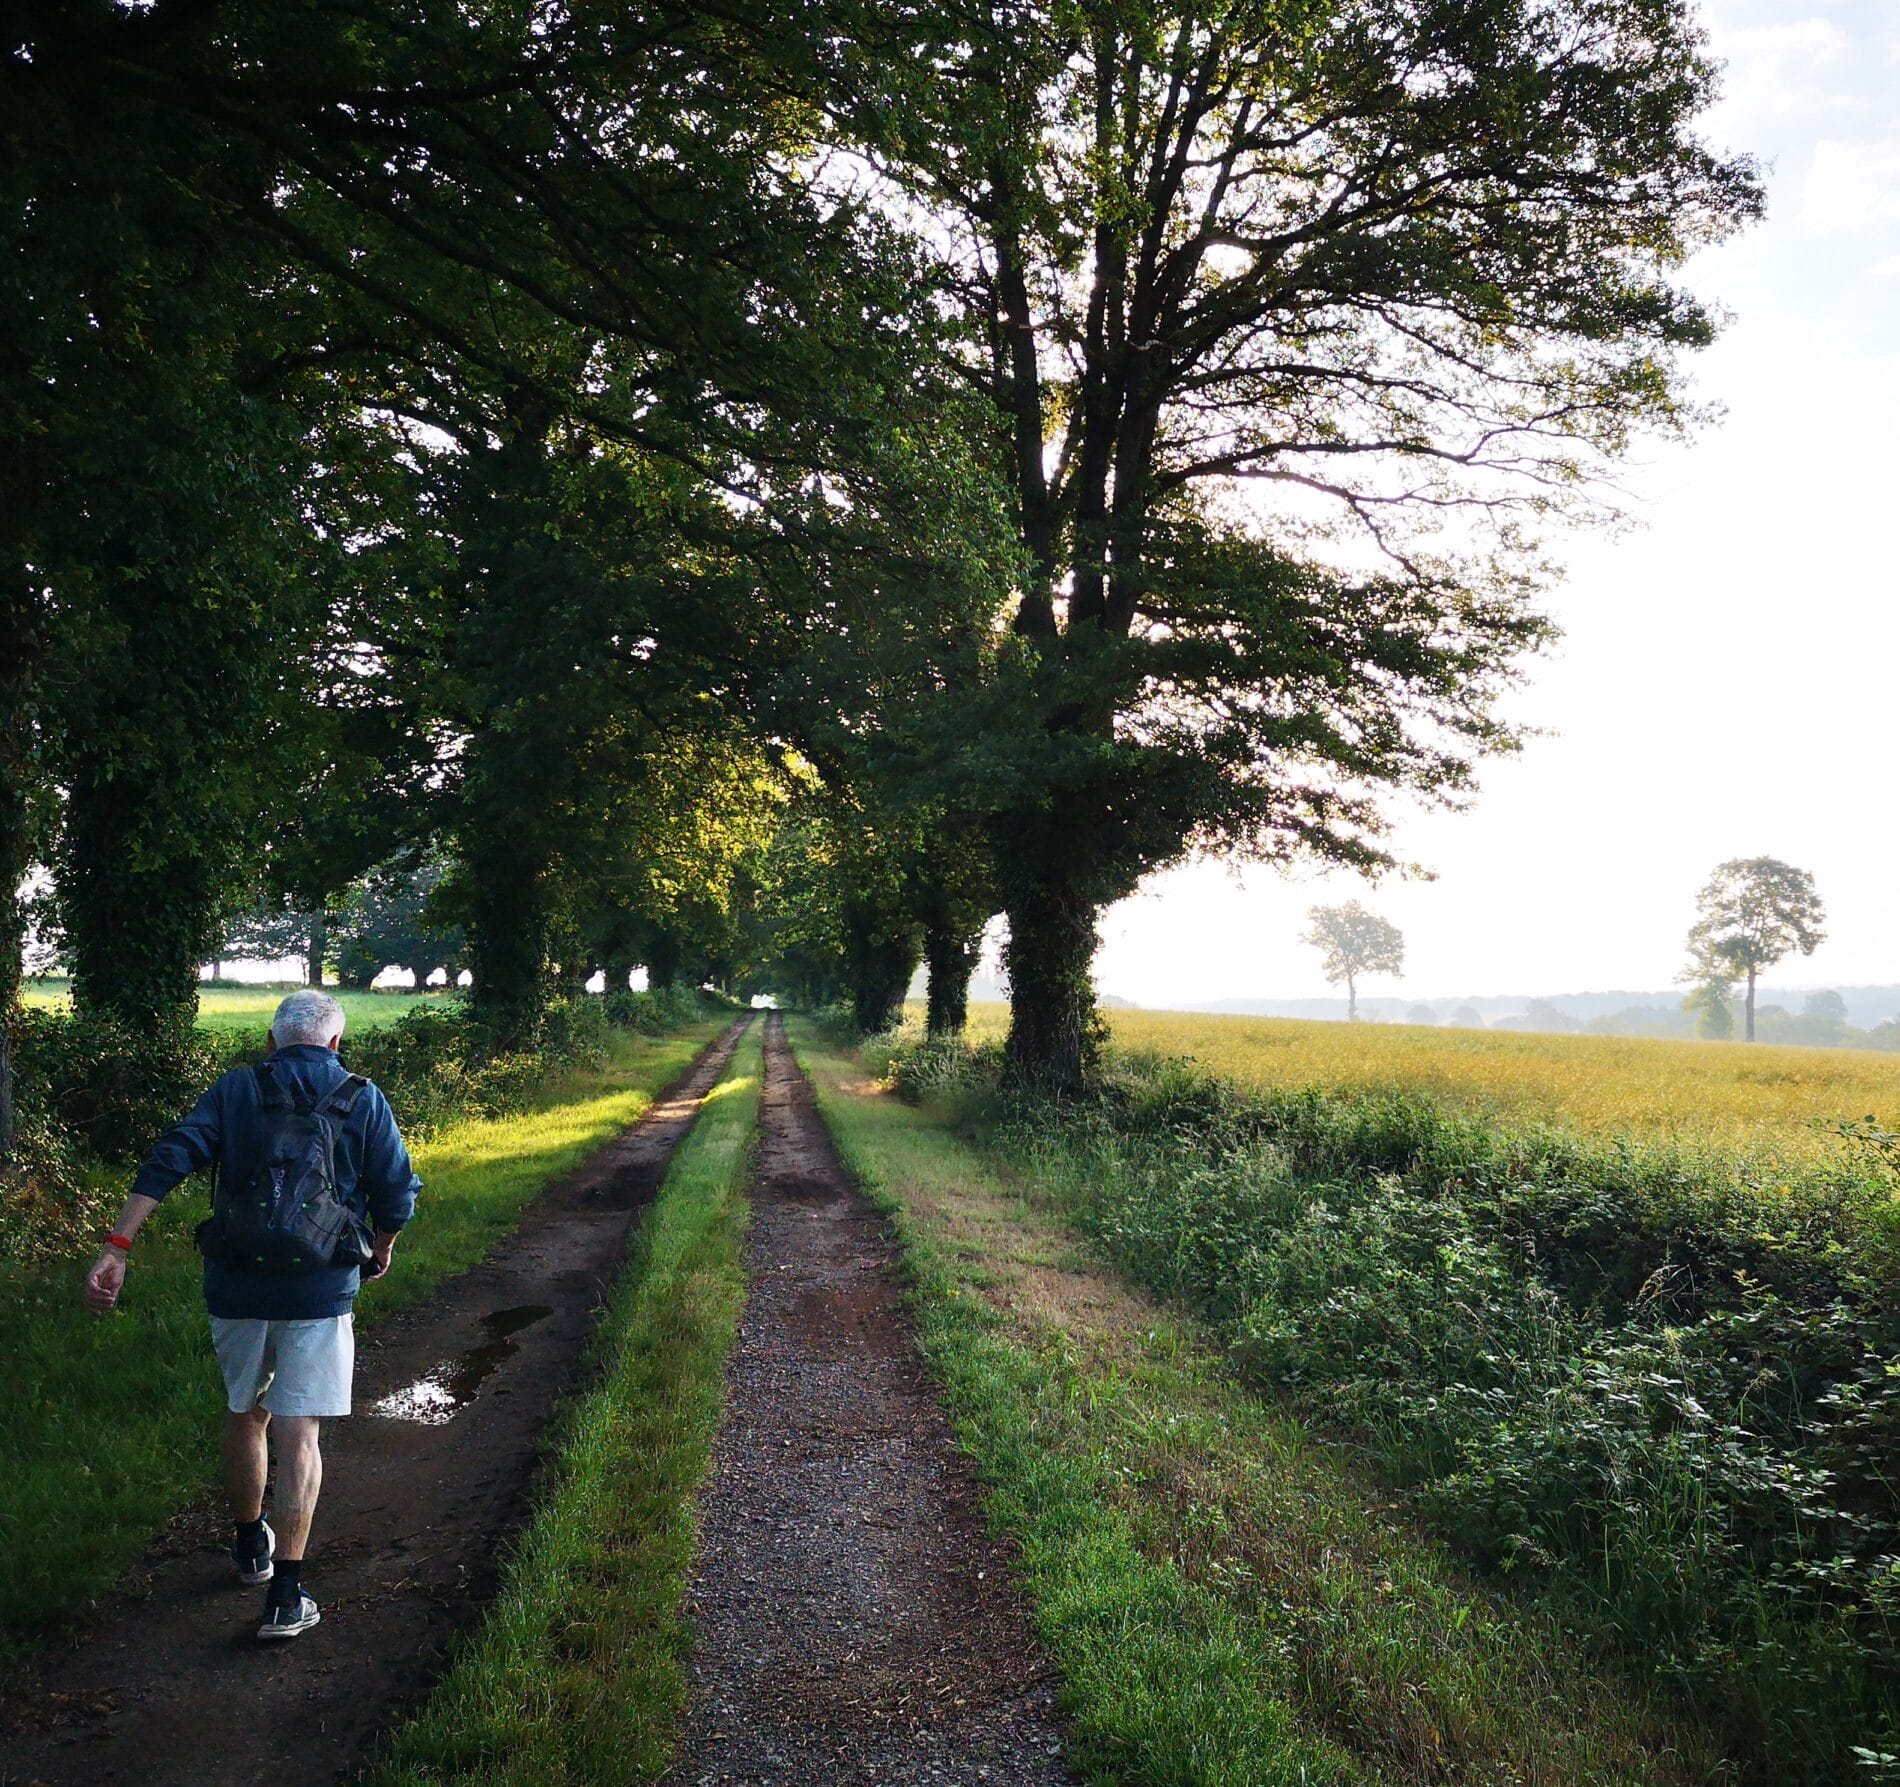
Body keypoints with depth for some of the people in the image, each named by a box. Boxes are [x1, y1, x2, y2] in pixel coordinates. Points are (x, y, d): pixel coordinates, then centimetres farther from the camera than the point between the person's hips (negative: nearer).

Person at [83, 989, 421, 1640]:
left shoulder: (234, 1090, 4)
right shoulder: (364, 1100, 1)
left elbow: (167, 1161, -8)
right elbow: (398, 1195, 0)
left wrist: (116, 1249, -11)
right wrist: (379, 1251, 20)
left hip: (236, 1286, 2)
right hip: (321, 1292, -2)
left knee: (244, 1415, 21)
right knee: (297, 1430, 2)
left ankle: (250, 1546, 40)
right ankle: (286, 1596, -1)